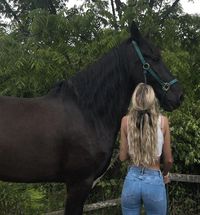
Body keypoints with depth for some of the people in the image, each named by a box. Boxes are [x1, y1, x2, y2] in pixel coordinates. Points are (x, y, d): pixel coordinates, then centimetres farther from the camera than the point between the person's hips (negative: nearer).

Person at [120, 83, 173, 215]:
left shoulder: (126, 121, -5)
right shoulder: (162, 121, -6)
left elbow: (123, 157, -1)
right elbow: (168, 160, -1)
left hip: (132, 180, 1)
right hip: (154, 181, -1)